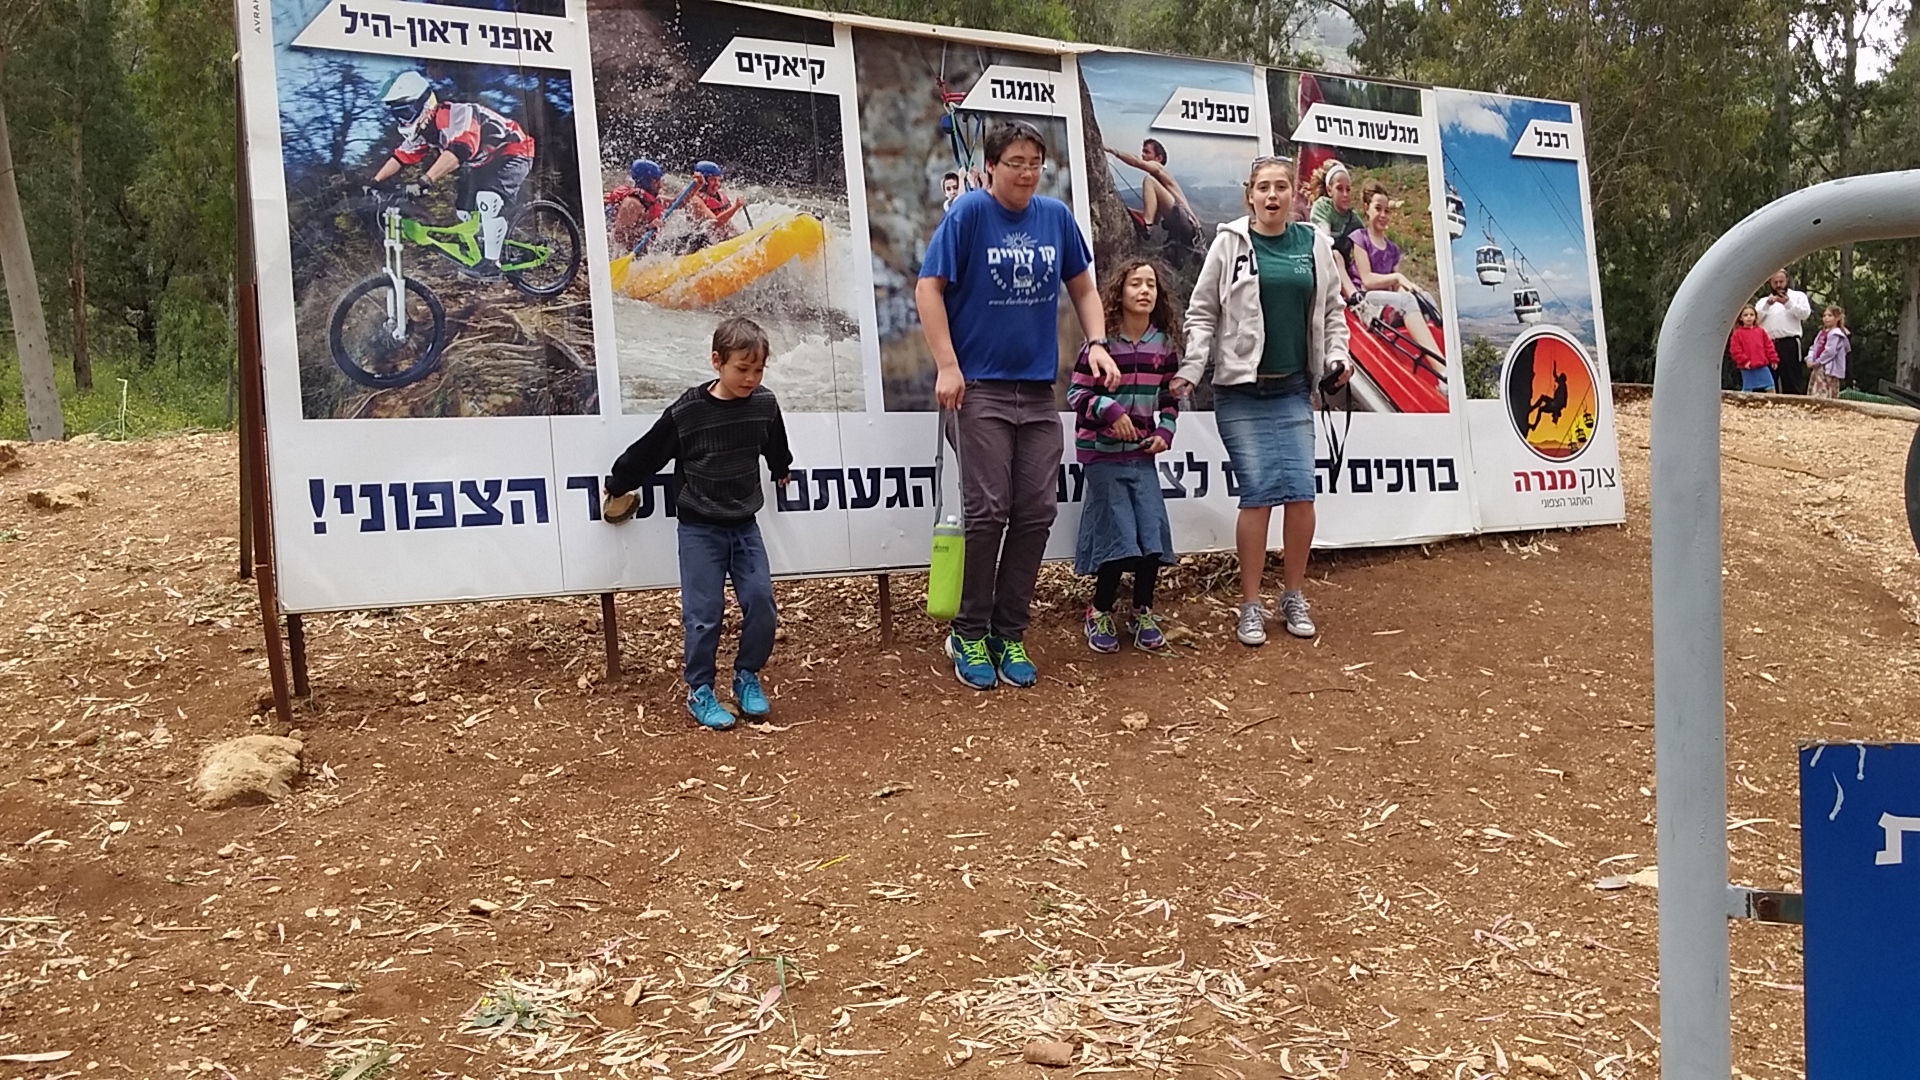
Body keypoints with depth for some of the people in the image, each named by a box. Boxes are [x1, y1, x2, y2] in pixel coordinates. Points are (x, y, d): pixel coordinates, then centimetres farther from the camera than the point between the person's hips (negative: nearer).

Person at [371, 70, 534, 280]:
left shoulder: (456, 115, -32)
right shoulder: (421, 129, -3)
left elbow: (457, 152, -47)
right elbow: (400, 157, 1)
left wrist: (426, 181, -55)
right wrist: (375, 183, -11)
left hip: (512, 152, -10)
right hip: (481, 163, 10)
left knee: (488, 196, -30)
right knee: (464, 210, 3)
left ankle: (492, 262, -24)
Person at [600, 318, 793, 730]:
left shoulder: (765, 405, -4)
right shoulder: (686, 412, -16)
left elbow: (776, 449, 19)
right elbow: (647, 453, -3)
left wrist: (781, 471, 36)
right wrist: (617, 487, 9)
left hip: (744, 525, 4)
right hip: (699, 529, -3)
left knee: (761, 601, -3)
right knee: (704, 613, -3)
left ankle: (748, 677, 18)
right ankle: (700, 691, 12)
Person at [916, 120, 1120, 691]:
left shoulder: (1056, 216, 8)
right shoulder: (969, 211, -5)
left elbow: (1083, 287, 18)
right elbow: (929, 288, -7)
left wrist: (1097, 344, 3)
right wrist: (946, 366, -14)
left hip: (1039, 390, 5)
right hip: (980, 387, -5)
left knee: (1036, 513, 3)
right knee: (988, 511, -8)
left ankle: (1009, 633, 15)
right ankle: (970, 635, 8)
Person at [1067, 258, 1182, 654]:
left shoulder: (1164, 344, 4)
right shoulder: (1101, 343, -9)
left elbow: (1170, 397, 15)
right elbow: (1076, 393, -8)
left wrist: (1165, 431, 0)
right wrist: (1110, 410, -22)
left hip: (1142, 454, 4)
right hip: (1102, 453, -4)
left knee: (1153, 531, -3)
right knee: (1118, 536, -9)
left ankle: (1142, 614, 15)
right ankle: (1100, 614, 10)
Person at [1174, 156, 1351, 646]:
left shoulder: (1315, 244, 8)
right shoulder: (1229, 243, -1)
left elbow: (1332, 309, 17)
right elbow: (1202, 313, -1)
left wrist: (1338, 356, 4)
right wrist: (1190, 370, -10)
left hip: (1293, 390, 3)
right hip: (1241, 391, -3)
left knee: (1301, 492, -1)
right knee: (1258, 493, -6)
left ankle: (1294, 596, 17)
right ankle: (1251, 606, 7)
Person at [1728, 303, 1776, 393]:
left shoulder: (1761, 331, 8)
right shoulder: (1738, 333, -1)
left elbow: (1769, 346, 10)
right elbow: (1735, 350, -6)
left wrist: (1773, 359, 5)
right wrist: (1744, 361, -13)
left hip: (1762, 367, 3)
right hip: (1747, 369, -3)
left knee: (1770, 388, 3)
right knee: (1748, 390, 4)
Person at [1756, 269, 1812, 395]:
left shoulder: (1798, 296, 14)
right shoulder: (1763, 301, 22)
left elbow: (1805, 313, -2)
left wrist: (1788, 303, -11)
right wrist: (1767, 305, -7)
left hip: (1789, 343, -3)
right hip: (1767, 345, 4)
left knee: (1792, 380, -8)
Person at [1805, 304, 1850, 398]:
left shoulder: (1836, 334, -10)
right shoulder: (1822, 333, 17)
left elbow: (1830, 351, -19)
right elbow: (1814, 348, 16)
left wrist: (1818, 362, -13)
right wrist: (1810, 360, -2)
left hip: (1829, 369, -10)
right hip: (1818, 369, 10)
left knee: (1824, 395, -16)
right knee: (1814, 394, 11)